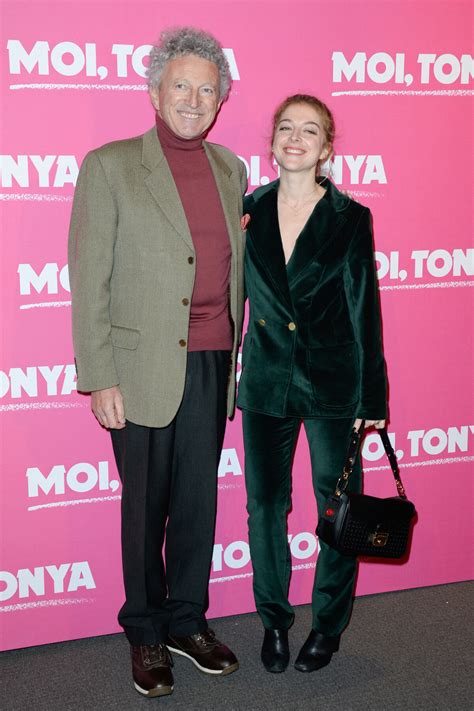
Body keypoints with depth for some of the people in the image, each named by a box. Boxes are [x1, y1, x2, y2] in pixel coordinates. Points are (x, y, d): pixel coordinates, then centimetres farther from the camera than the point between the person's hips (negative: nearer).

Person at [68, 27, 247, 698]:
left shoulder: (230, 168, 11)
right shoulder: (110, 166, -3)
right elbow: (89, 280, -6)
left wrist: (234, 353, 10)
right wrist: (99, 379, -10)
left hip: (212, 366, 4)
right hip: (143, 370, -4)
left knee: (199, 502, 13)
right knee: (145, 506, 9)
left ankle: (186, 621, 32)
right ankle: (145, 632, 28)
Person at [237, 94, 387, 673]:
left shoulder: (350, 219, -5)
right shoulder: (247, 211, 2)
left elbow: (364, 312, -4)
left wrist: (373, 396, -3)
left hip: (332, 386, -2)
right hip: (266, 383, 2)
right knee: (265, 505, 9)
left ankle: (329, 624, 28)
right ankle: (274, 619, 29)